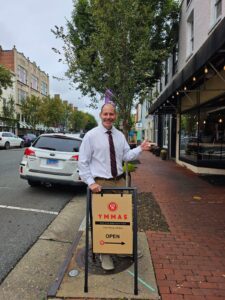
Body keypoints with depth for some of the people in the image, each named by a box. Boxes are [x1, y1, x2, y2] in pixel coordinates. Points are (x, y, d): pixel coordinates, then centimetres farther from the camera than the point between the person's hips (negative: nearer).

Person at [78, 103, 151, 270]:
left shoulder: (120, 135, 6)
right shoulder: (91, 135, -7)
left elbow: (126, 156, 5)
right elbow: (83, 162, -6)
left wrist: (140, 149, -11)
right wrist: (91, 182, -14)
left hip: (119, 181, 5)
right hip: (101, 183, -4)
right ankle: (104, 253, 28)